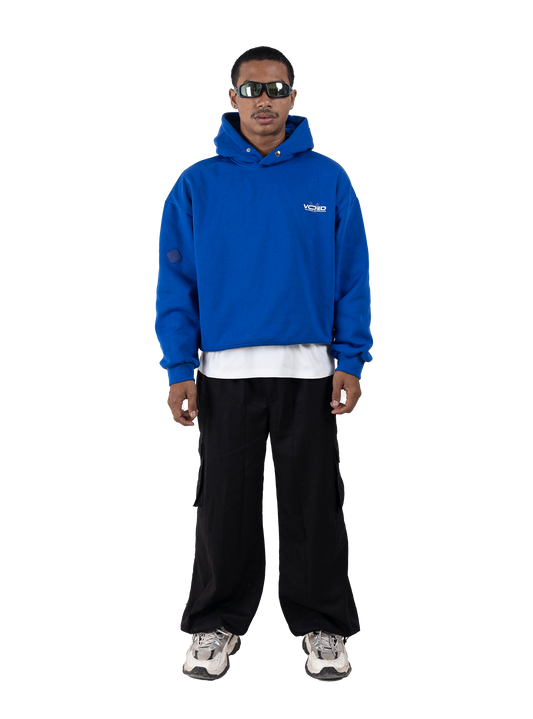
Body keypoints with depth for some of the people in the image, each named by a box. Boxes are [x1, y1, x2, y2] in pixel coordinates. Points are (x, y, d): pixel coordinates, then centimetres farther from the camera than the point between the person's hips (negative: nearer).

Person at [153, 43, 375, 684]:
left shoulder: (329, 179, 2)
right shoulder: (196, 183, 2)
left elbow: (353, 278, 2)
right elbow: (175, 283, 0)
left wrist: (351, 362, -5)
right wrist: (178, 371, -7)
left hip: (310, 371, 0)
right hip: (224, 372, 0)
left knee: (313, 504, 8)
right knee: (224, 506, 9)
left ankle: (321, 624, 23)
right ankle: (218, 624, 24)